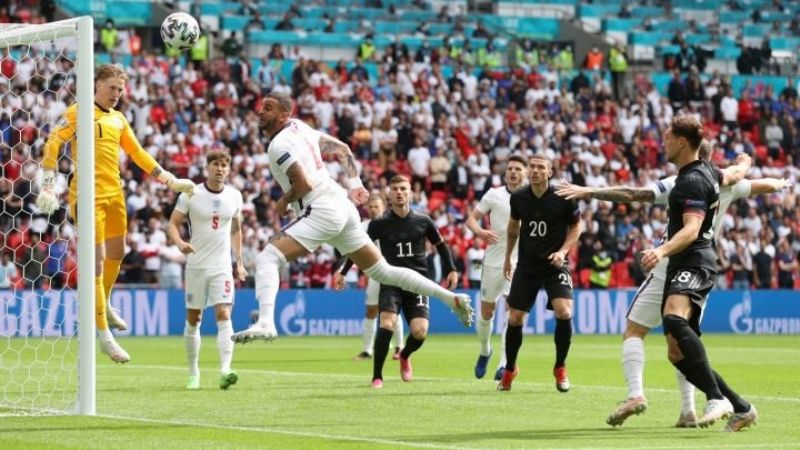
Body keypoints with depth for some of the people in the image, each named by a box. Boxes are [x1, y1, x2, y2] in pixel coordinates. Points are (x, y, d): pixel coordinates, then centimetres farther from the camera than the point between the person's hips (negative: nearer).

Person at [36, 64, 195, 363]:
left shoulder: (119, 119, 15)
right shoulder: (79, 112, -4)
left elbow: (137, 153, 23)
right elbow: (53, 144, -8)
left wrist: (170, 180, 19)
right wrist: (48, 186, -17)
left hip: (114, 193, 7)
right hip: (88, 195, -7)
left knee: (116, 253, 17)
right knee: (96, 261, -8)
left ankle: (104, 305, 45)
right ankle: (104, 336, -6)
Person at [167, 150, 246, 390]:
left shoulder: (234, 196, 4)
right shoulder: (191, 195, -5)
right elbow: (173, 224, -3)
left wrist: (239, 262, 15)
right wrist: (180, 243, -24)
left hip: (222, 266, 1)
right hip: (196, 265, -1)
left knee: (224, 315, -15)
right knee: (193, 320, 6)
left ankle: (225, 371, -26)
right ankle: (193, 373, 19)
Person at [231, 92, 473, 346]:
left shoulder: (279, 146, -12)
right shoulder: (298, 127, 15)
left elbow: (304, 184, -20)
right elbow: (341, 148, 21)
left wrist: (284, 202, -2)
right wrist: (354, 183, 17)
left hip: (322, 212, -10)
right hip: (342, 207, 10)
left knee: (268, 258, -17)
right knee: (383, 271, 18)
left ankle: (265, 323, -36)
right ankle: (453, 299, 21)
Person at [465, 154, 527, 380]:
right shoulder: (494, 194, 0)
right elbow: (471, 218, 1)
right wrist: (480, 231, -20)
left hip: (519, 262, -1)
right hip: (493, 260, 1)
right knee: (486, 312, 9)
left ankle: (504, 363, -15)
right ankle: (484, 351, 36)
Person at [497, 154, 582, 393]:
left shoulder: (563, 198, -12)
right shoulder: (518, 198, -4)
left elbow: (576, 226, 2)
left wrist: (562, 251, -12)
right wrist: (507, 257, 20)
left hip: (554, 264, -3)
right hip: (526, 265, 3)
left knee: (564, 313, -21)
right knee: (514, 319, 2)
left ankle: (560, 368, 0)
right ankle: (509, 369, 26)